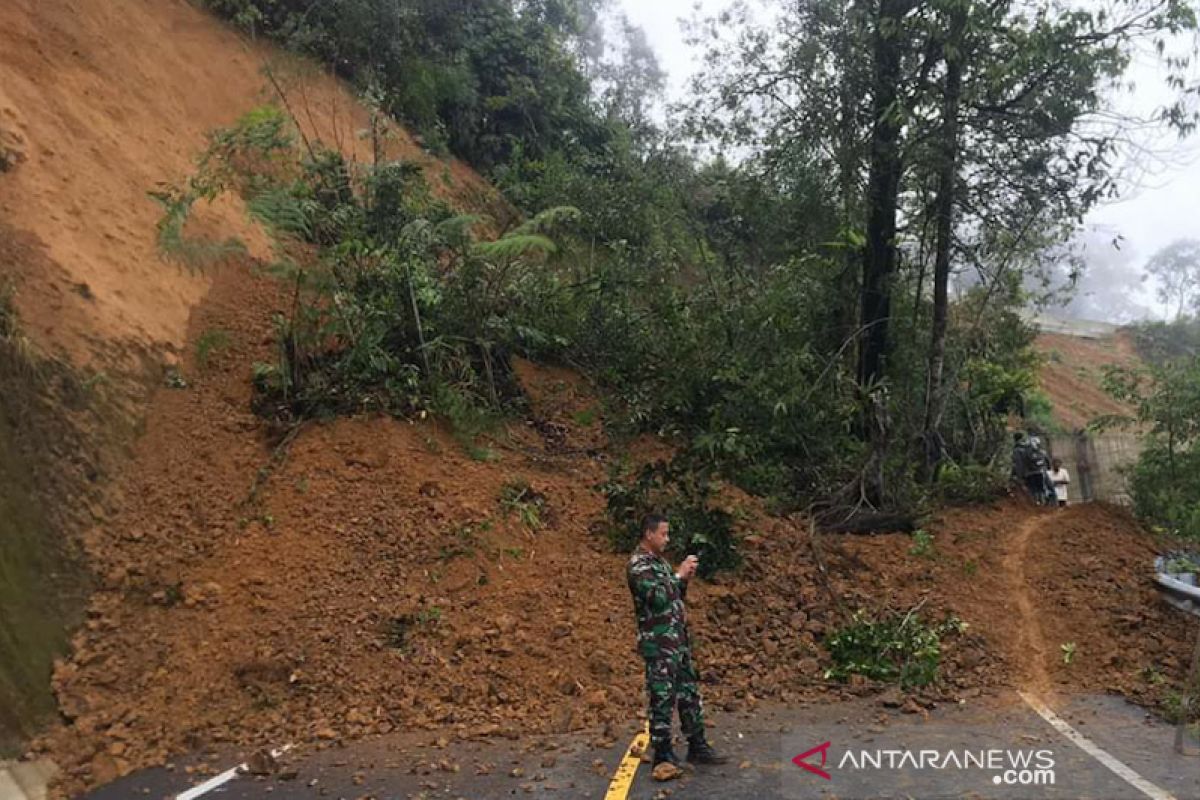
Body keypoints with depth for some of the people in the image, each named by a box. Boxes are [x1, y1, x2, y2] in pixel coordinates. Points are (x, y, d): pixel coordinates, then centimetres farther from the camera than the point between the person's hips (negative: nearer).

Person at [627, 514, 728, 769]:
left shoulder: (660, 561, 15)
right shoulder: (638, 564, -14)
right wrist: (679, 574, -15)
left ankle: (697, 746, 23)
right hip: (658, 643, -9)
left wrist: (685, 579, 4)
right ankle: (663, 755, 8)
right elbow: (658, 598, -25)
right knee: (663, 698, -2)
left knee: (689, 693, 13)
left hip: (678, 638, 9)